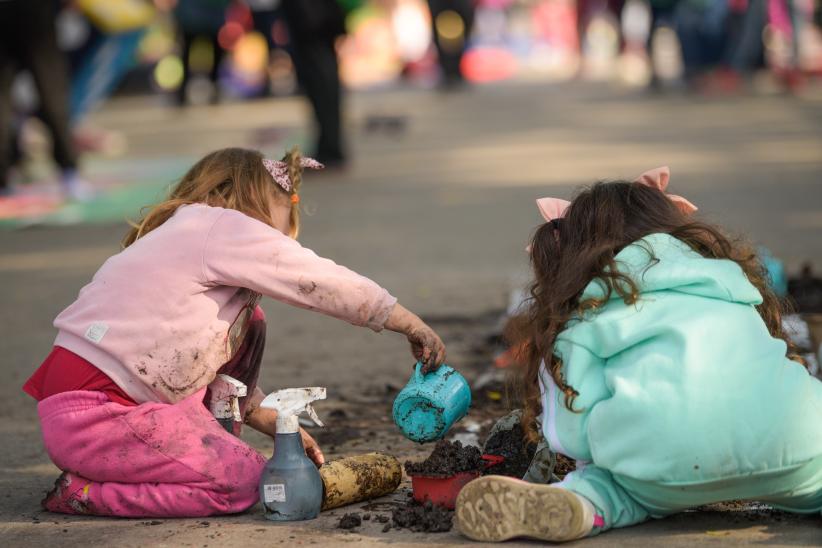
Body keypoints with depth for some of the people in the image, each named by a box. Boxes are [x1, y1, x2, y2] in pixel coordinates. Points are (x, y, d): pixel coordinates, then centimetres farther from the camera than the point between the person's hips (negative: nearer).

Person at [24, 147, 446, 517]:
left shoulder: (185, 233, 20)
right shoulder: (223, 228, -10)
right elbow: (328, 284, -11)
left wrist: (277, 425, 17)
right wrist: (413, 326, -2)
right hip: (91, 417, -10)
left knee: (247, 327, 12)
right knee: (245, 481, -9)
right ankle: (83, 492, -6)